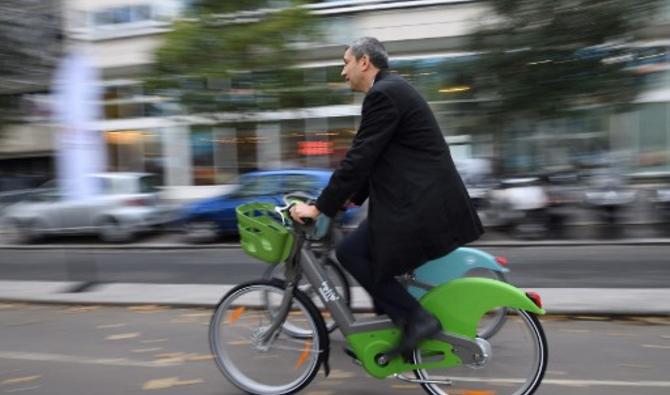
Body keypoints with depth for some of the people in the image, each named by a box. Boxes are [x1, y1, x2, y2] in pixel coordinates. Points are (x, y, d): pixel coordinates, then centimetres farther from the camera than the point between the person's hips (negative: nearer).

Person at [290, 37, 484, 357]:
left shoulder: (383, 94, -13)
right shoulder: (391, 89, 19)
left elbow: (360, 157, -18)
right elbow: (374, 158, 22)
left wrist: (319, 207, -13)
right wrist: (352, 198, 21)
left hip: (421, 204, -10)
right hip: (422, 198, 10)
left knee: (350, 252, -7)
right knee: (369, 251, 19)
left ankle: (416, 318, -2)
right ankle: (391, 324, 26)